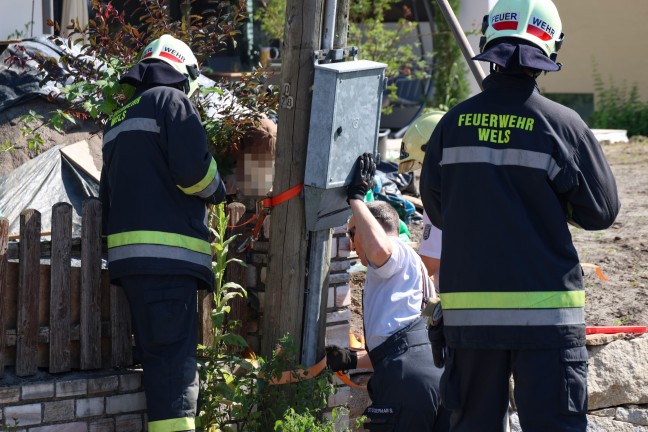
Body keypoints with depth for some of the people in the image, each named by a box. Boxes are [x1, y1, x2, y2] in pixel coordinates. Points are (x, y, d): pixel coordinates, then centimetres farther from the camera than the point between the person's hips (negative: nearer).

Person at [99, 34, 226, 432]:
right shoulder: (172, 102, -2)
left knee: (156, 354, 12)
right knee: (174, 356, -14)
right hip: (168, 254, -8)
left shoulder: (119, 119, 25)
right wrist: (217, 190, 7)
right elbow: (194, 168, -14)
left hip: (128, 252, 9)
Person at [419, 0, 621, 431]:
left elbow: (436, 210, 12)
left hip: (468, 312, 3)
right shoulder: (562, 125, -9)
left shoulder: (453, 124, 1)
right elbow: (602, 210, 0)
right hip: (545, 314, -3)